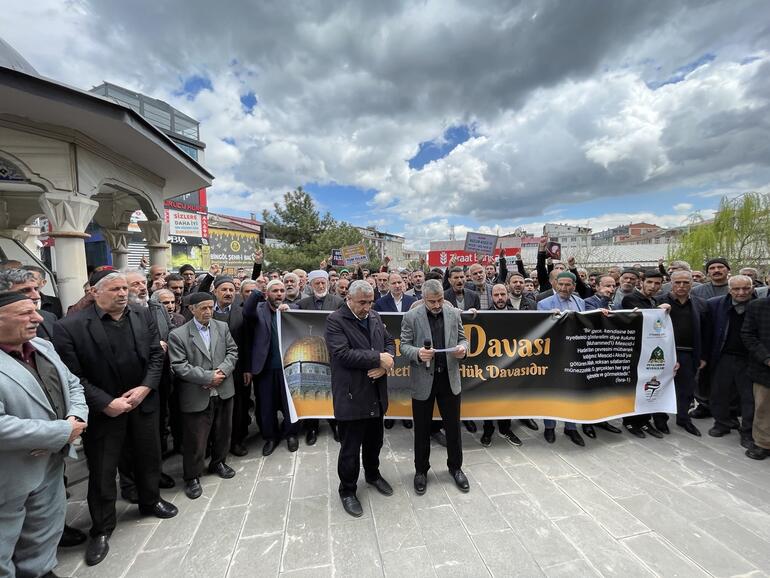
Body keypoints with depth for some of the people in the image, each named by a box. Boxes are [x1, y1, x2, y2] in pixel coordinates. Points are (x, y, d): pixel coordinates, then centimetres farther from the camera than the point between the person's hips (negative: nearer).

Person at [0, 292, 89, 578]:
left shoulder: (43, 347, 2)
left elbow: (73, 384, 9)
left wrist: (76, 418, -9)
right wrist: (63, 432, -21)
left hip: (51, 462, 7)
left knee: (45, 533, 25)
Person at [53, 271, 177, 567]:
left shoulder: (143, 315, -4)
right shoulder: (70, 326, -15)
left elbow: (156, 355, -1)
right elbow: (72, 375, -13)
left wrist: (144, 388, -12)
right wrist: (106, 403, -17)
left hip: (143, 401, 4)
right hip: (103, 409, -3)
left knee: (149, 457, 20)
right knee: (102, 471, 12)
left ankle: (150, 501, 45)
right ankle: (102, 529, 34)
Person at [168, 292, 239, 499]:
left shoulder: (222, 327, 3)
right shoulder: (178, 335, -10)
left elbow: (232, 351, 3)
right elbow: (180, 367, -14)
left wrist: (223, 371, -13)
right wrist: (208, 377, -18)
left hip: (223, 391, 4)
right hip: (197, 396, -4)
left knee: (223, 432, 20)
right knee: (195, 440, 8)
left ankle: (218, 462, 43)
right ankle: (192, 477, 29)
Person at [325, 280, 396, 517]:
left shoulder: (375, 317, 7)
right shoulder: (335, 320, -13)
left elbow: (389, 342, 10)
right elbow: (343, 354, -23)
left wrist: (385, 364, -10)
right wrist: (378, 358, -19)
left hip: (376, 394, 6)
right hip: (351, 396, -6)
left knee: (374, 441, 22)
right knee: (350, 448, 8)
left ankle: (373, 474, 47)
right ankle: (347, 490, 31)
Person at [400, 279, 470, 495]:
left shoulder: (454, 313, 0)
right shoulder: (411, 317, -9)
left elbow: (462, 339, 8)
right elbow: (404, 346, -6)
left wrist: (462, 348, -15)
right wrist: (417, 353, -26)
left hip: (449, 378, 3)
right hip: (423, 379, -2)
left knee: (453, 427, 15)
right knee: (422, 429, 13)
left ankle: (455, 467, 37)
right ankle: (421, 470, 33)